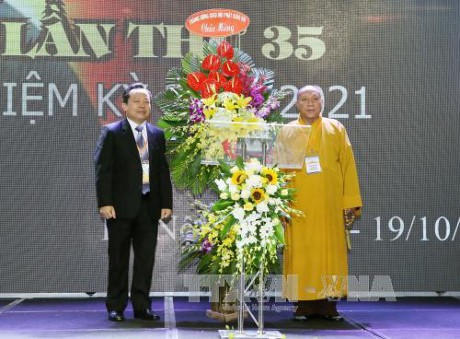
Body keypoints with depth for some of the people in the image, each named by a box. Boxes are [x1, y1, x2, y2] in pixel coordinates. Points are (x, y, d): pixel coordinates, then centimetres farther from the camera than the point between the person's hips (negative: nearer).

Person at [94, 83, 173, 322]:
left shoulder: (157, 135, 12)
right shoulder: (111, 133, -1)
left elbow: (163, 172, 12)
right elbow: (103, 170, -6)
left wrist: (166, 203, 5)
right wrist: (105, 202, -14)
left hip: (149, 206, 4)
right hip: (121, 205, -4)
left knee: (146, 258, 6)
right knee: (119, 259, 4)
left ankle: (141, 306, 15)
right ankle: (115, 307, 13)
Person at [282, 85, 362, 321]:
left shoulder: (336, 129, 9)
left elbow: (348, 165, 6)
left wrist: (351, 200, 0)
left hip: (329, 203, 1)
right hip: (298, 203, 0)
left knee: (330, 248, 0)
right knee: (301, 250, -1)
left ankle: (329, 302, 7)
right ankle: (304, 303, 4)